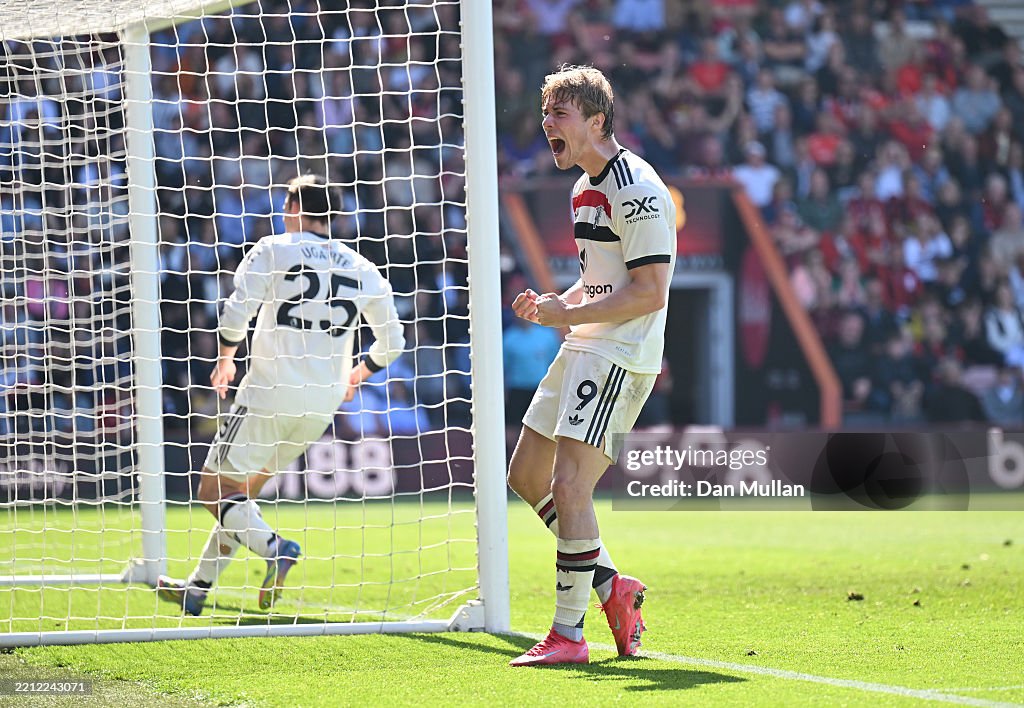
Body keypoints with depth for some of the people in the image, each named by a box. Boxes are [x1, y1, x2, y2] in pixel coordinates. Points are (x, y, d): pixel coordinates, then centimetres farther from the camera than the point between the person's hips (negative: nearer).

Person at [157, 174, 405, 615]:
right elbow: (392, 343, 14)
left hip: (270, 394, -6)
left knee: (216, 491, 0)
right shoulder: (363, 271, 10)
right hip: (322, 404, 6)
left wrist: (225, 360, 6)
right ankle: (199, 587, 18)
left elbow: (235, 315, -13)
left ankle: (272, 549, -26)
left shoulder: (273, 250, -3)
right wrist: (356, 375, 33)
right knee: (244, 491, 19)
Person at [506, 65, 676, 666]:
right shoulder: (588, 187, 16)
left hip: (620, 356, -11)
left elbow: (649, 293, -21)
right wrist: (555, 304, 6)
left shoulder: (636, 190, -16)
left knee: (569, 486, -15)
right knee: (527, 473, 12)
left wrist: (569, 314, -20)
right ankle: (611, 586, 20)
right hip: (584, 348, 11)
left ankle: (569, 634, -10)